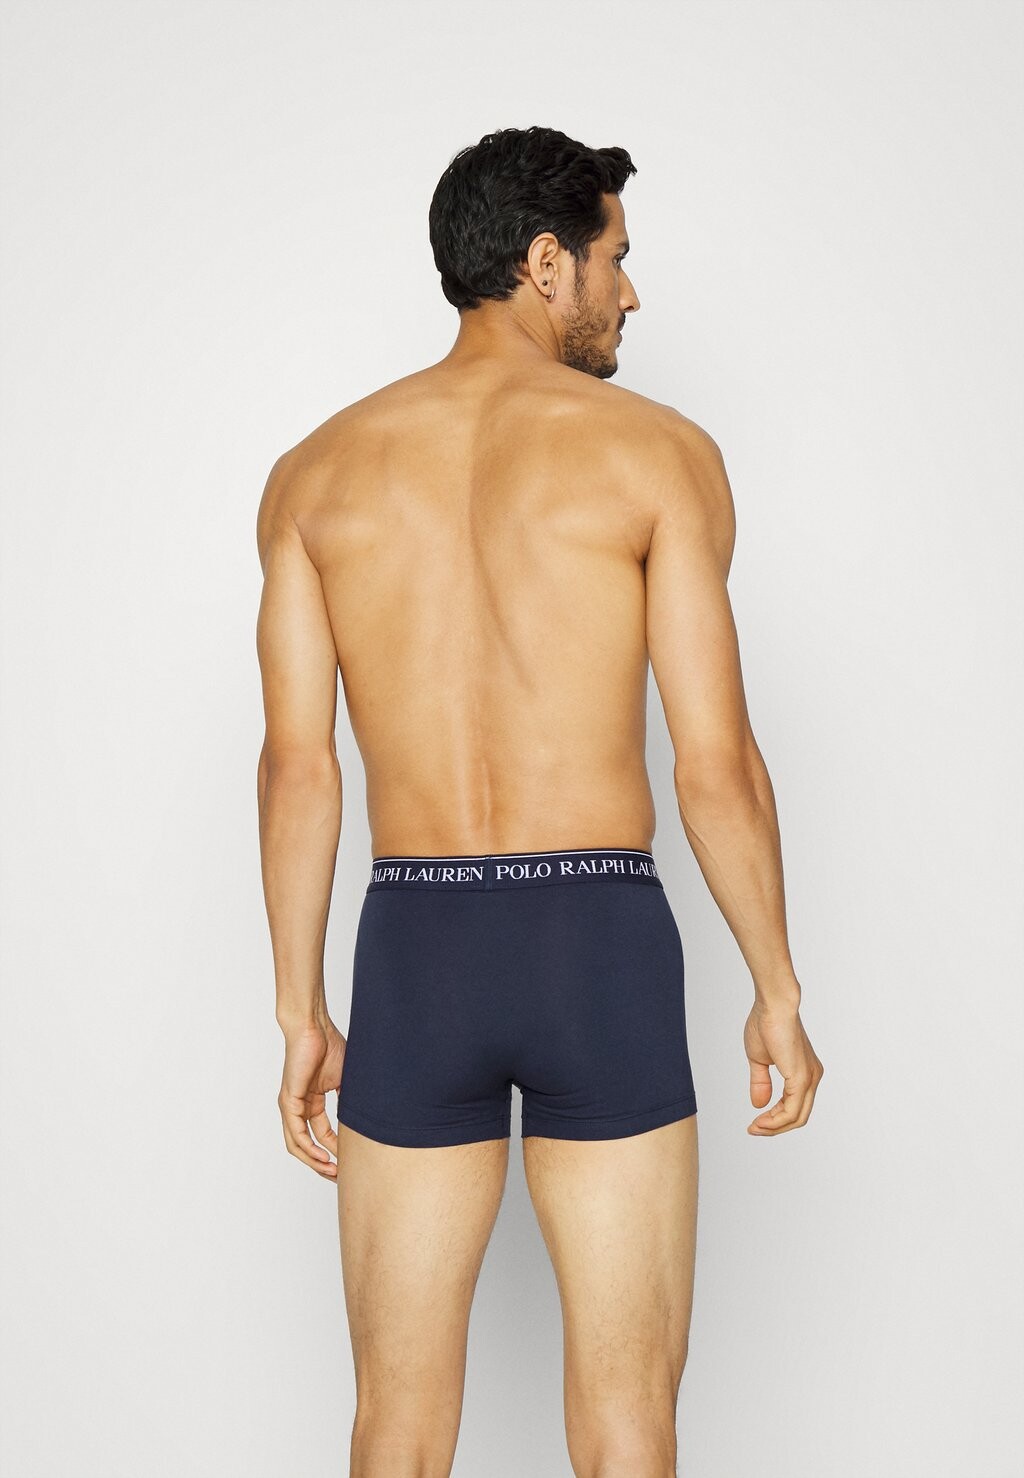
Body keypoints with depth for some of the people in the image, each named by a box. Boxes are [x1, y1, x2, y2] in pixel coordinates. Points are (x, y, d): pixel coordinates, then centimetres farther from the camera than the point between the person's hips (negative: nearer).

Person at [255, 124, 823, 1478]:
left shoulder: (318, 472, 5)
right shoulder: (656, 451, -3)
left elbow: (298, 768, 1)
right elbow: (718, 765, -7)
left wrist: (299, 1014, 9)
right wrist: (779, 989, 4)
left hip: (413, 953, 3)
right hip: (604, 947, -2)